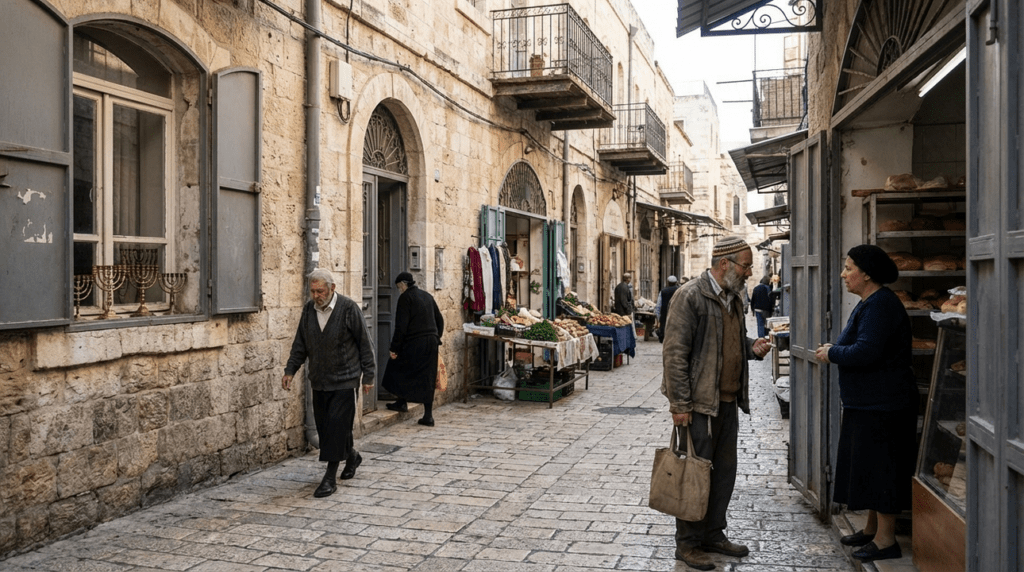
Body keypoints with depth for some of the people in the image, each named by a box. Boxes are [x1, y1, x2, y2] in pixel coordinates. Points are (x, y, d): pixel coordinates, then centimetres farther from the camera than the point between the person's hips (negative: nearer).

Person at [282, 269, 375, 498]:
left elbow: (365, 344, -5)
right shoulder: (308, 309, 5)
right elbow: (300, 344, 13)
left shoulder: (349, 308, -10)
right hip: (319, 381, 6)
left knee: (336, 427, -8)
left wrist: (368, 376, -5)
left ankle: (330, 478, 0)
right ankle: (351, 455, 36)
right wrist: (290, 370, 3)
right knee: (324, 427, 10)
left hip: (344, 381, -6)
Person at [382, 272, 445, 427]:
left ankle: (402, 402, 24)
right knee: (427, 378, 8)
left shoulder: (405, 297, -8)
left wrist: (394, 348, -10)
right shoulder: (427, 296, 14)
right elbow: (440, 321, 18)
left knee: (399, 368, 17)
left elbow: (401, 326, -13)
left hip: (414, 343, -6)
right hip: (431, 343, 7)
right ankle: (428, 416, 6)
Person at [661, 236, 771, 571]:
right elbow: (674, 353, -16)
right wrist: (679, 404, -19)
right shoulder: (690, 296, -14)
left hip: (728, 402, 8)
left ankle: (713, 534, 29)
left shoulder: (734, 298, 12)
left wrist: (752, 347, 3)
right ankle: (687, 543, 13)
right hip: (699, 403, -8)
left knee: (724, 471, 15)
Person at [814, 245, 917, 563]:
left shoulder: (880, 305, -19)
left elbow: (865, 353, -27)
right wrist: (835, 351, 5)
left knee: (880, 468, -3)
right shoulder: (868, 303, 15)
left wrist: (831, 353, -12)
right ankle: (872, 529, 29)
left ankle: (886, 540, 6)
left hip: (882, 405, -11)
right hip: (867, 402, 11)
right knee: (869, 466, 17)